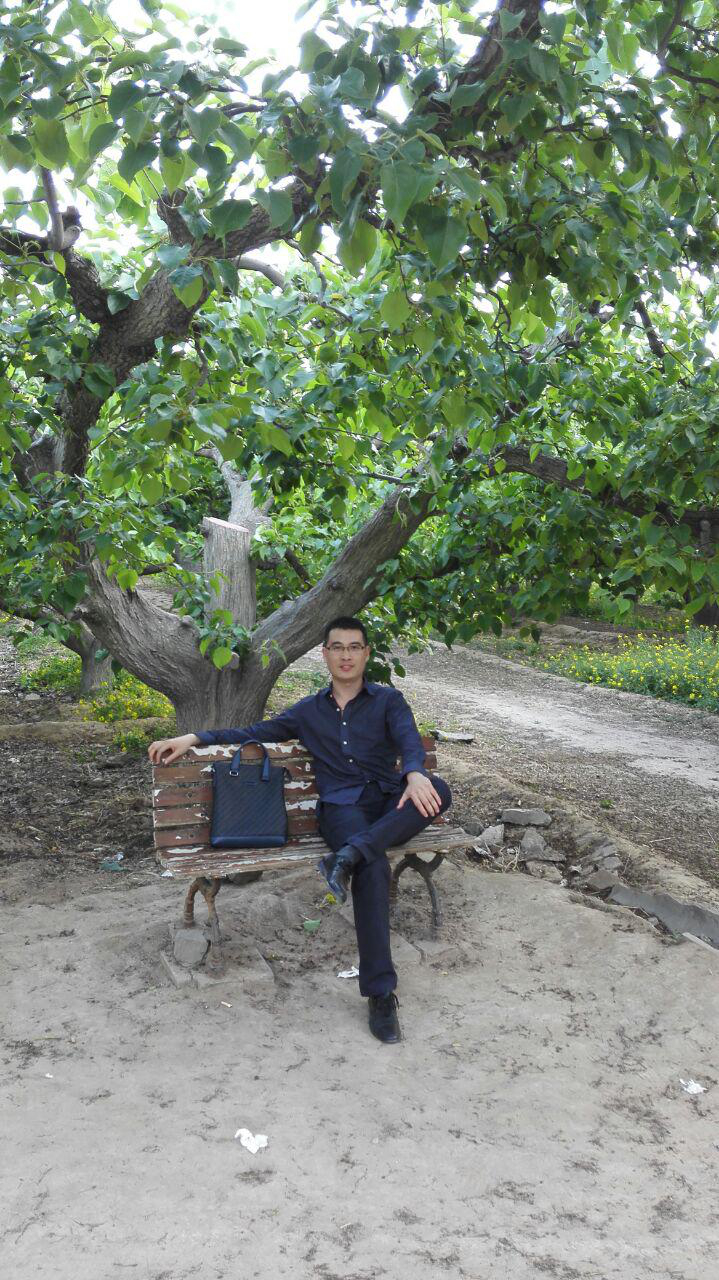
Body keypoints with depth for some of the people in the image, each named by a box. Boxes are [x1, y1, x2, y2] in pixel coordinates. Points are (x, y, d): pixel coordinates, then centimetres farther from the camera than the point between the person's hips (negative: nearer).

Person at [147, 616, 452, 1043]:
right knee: (373, 867, -34)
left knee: (438, 789, -34)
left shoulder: (388, 700, 14)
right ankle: (381, 993, -34)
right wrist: (193, 738, 8)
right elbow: (253, 733, 22)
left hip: (390, 800, 1)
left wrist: (415, 773, -30)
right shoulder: (309, 711, 21)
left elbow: (410, 741, -5)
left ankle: (350, 855, -41)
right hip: (342, 805, -1)